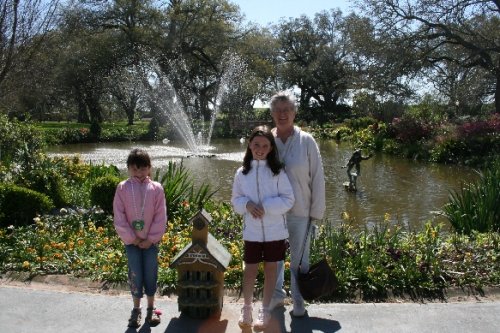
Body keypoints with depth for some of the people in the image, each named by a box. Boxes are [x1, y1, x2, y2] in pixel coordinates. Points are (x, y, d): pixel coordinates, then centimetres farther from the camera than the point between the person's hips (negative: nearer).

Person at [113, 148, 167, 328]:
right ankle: (136, 309, 22)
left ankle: (151, 308, 24)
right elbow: (119, 217, -6)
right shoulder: (122, 188, -6)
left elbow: (161, 217, -6)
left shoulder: (156, 188, -7)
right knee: (135, 275, 6)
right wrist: (132, 239, -9)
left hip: (150, 241, 0)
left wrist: (150, 239, -9)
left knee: (150, 274, 8)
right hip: (132, 241, 0)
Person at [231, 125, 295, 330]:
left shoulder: (278, 172, -7)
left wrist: (265, 206, -19)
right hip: (252, 231, 1)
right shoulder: (242, 172, -1)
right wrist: (247, 204, -16)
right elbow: (235, 200, 5)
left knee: (270, 269, 11)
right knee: (250, 270, 9)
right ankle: (246, 309, 28)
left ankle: (265, 311, 27)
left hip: (275, 231, -1)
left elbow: (288, 199, -8)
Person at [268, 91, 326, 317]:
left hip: (299, 212, -2)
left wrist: (316, 212, -4)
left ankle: (299, 301, 27)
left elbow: (317, 178, -4)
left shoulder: (306, 141, -7)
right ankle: (276, 295, 36)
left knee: (299, 259, 8)